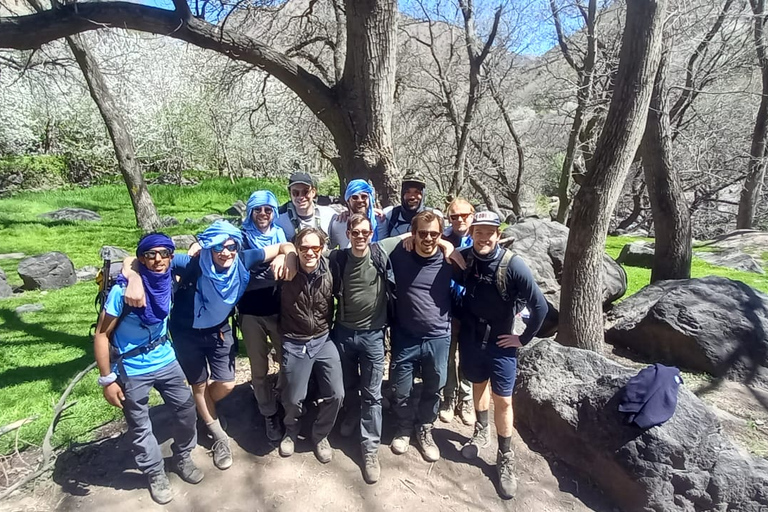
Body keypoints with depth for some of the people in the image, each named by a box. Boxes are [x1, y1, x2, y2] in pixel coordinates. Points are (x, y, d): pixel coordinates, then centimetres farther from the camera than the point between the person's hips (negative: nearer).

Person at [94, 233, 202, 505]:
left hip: (166, 361, 5)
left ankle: (182, 457, 39)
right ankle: (156, 474, 34)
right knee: (139, 426, 11)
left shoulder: (169, 281, -10)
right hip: (132, 370, -4)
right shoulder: (122, 290, -24)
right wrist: (107, 380, -16)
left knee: (186, 409, 13)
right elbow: (101, 335, -17)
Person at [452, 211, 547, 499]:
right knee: (478, 384, 22)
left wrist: (523, 339, -9)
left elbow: (539, 307, -15)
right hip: (470, 338, 3)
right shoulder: (463, 258, -11)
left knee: (502, 400, 4)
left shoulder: (513, 265, -21)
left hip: (500, 343, -3)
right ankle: (481, 432, 46)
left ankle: (505, 459, 24)